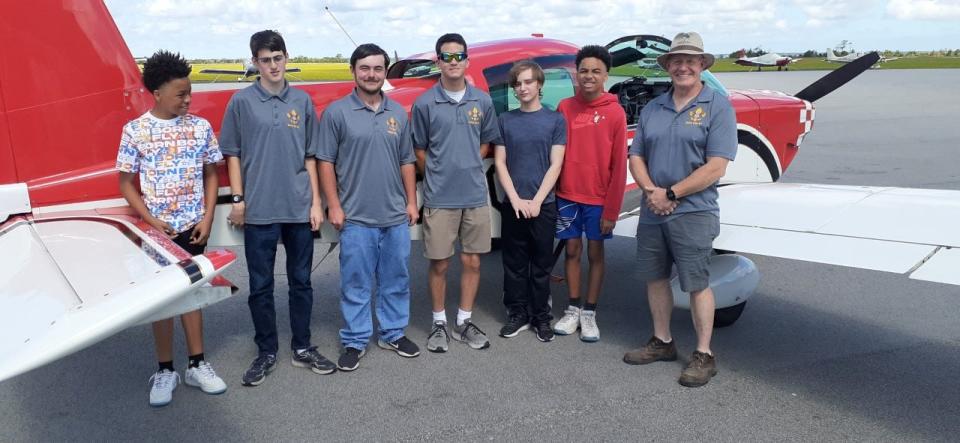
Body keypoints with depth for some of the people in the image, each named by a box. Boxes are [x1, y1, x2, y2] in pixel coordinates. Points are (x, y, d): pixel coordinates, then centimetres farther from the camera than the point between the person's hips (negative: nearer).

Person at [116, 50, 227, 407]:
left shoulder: (200, 127, -1)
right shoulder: (135, 131, -6)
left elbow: (211, 175, 6)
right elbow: (126, 184, -3)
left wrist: (207, 218, -5)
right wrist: (152, 222, -12)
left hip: (193, 227, 2)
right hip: (156, 229, -2)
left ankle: (197, 365, 22)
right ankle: (165, 371, 19)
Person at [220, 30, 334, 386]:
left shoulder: (302, 101, 6)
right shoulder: (242, 102, 0)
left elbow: (310, 156, 8)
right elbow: (232, 154, 3)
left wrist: (316, 202, 4)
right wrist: (238, 199, -4)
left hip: (299, 208, 2)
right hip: (259, 210, -2)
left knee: (301, 281, 11)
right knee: (260, 286, 6)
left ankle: (302, 348, 24)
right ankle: (266, 352, 21)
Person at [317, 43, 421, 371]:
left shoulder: (397, 112, 9)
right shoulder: (337, 112, -3)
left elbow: (407, 161, 13)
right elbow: (325, 162, -4)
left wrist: (411, 201, 8)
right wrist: (334, 206, -8)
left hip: (396, 216, 4)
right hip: (356, 218, -4)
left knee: (396, 280, 13)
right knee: (356, 283, 4)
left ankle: (393, 333, 28)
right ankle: (354, 341, 16)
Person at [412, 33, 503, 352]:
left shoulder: (482, 101, 4)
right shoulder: (425, 103, -4)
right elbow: (420, 149, 3)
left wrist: (468, 168, 4)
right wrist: (437, 178, 2)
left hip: (475, 196, 3)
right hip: (439, 199, -2)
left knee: (472, 261, 9)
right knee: (439, 263, 6)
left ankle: (465, 322, 23)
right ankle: (439, 323, 21)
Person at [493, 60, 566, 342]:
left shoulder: (555, 120, 2)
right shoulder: (505, 120, 6)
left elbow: (555, 164, -3)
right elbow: (500, 162, 3)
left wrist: (536, 201, -12)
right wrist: (516, 199, -9)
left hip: (543, 205, -1)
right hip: (512, 205, 1)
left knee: (541, 265, 6)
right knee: (514, 264, 7)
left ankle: (541, 317, 17)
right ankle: (518, 314, 18)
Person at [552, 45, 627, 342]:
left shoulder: (615, 113, -6)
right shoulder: (565, 108, 1)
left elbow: (619, 165, -7)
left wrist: (612, 209, -9)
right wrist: (551, 192, 0)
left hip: (599, 199, -2)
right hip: (567, 195, 2)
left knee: (595, 253, 8)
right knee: (572, 250, 10)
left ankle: (590, 314, 18)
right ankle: (573, 310, 21)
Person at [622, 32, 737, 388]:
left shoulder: (717, 106, -6)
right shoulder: (653, 108, 10)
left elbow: (716, 168, -14)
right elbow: (636, 157, 9)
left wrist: (671, 193, -16)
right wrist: (650, 190, -10)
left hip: (693, 214, -6)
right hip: (652, 212, 6)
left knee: (697, 284, 1)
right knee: (655, 278, 14)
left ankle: (704, 355, 14)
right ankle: (662, 341, 30)